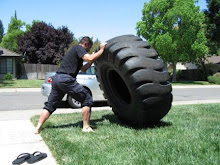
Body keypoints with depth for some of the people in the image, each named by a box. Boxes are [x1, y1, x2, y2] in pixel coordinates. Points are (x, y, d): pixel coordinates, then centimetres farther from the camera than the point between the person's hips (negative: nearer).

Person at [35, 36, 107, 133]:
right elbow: (89, 58, -16)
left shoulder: (74, 50, 31)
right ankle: (86, 127, -1)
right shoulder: (79, 48, 3)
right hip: (66, 79, -9)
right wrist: (101, 50, -4)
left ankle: (38, 128, 9)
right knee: (87, 99, 0)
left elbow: (82, 69, 34)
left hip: (56, 78, 10)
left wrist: (93, 59, 27)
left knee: (50, 105, 16)